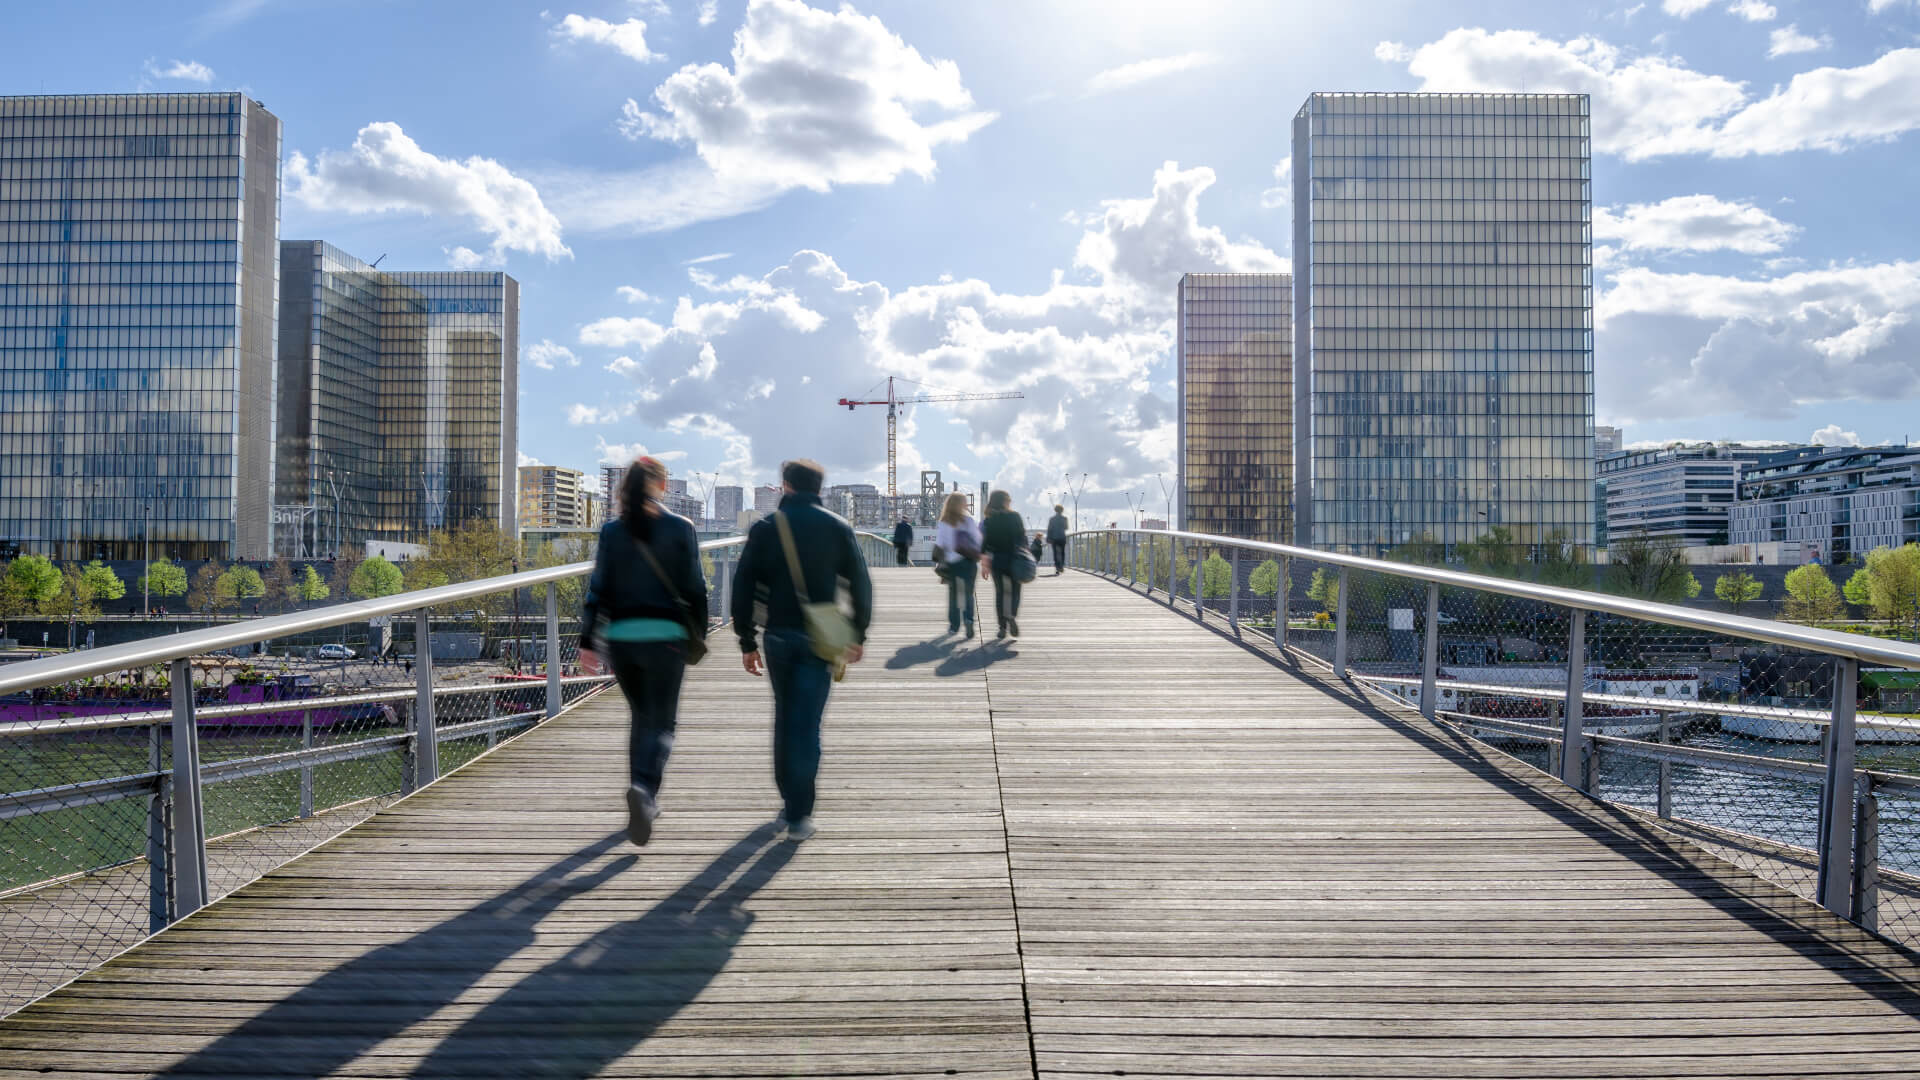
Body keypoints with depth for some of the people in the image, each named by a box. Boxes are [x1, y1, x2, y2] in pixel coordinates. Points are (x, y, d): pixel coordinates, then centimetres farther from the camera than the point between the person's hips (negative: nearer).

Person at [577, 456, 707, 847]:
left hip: (621, 636, 3)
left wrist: (588, 642, 3)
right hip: (665, 635, -3)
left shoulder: (612, 531, 3)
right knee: (661, 722, 1)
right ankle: (644, 787, -24)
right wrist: (698, 636, 9)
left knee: (640, 717, 18)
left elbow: (598, 590, 0)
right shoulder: (680, 528, -2)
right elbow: (694, 588, -1)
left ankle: (645, 801, 22)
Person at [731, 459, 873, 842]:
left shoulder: (765, 528, 1)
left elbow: (743, 587, -1)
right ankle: (798, 816, -5)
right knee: (807, 723, -1)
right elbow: (860, 584, -1)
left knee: (785, 718, 18)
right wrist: (858, 635, 8)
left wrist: (747, 642, 5)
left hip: (778, 637, 1)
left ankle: (789, 799, 27)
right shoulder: (838, 527, 0)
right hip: (820, 639, -1)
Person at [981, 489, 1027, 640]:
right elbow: (1023, 539, -4)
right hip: (1014, 560, -1)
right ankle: (1013, 615, -17)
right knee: (1015, 590, 10)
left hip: (997, 561, 1)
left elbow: (985, 543, -2)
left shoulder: (989, 520, 0)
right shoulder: (1015, 517, -4)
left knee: (1000, 592, 9)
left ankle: (1003, 626, 7)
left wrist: (985, 564, 2)